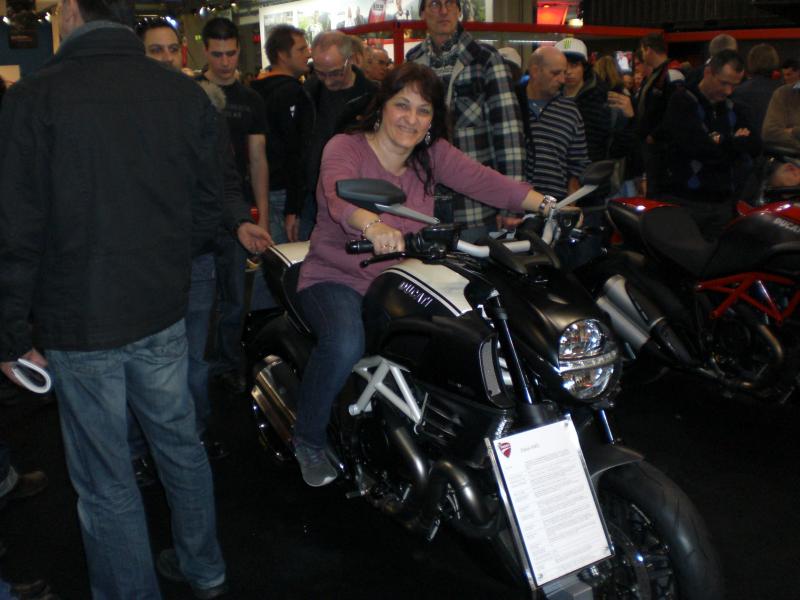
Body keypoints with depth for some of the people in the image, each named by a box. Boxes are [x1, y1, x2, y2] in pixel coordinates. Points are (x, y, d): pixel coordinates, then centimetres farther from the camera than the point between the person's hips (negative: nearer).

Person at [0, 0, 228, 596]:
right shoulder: (186, 94, -1)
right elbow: (208, 206, 6)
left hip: (79, 323, -5)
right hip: (165, 312, 5)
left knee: (106, 483, 9)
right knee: (180, 443, 21)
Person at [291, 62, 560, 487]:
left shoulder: (431, 154, 4)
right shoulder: (345, 148, -12)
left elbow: (483, 180, -8)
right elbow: (340, 193, -34)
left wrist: (548, 205, -22)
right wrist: (374, 227, -57)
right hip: (337, 277, -5)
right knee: (346, 342, -34)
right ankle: (308, 440, -6)